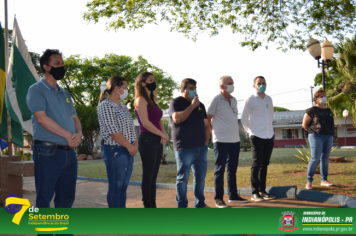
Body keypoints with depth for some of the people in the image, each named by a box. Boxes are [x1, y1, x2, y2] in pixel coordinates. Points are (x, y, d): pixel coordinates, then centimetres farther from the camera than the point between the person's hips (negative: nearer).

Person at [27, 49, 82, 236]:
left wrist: (79, 134, -8)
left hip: (69, 151, 7)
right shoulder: (36, 90, -3)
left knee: (67, 196, 12)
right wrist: (67, 135, -14)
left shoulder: (65, 94, 19)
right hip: (48, 151, -7)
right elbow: (42, 118, -15)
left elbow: (74, 118, 15)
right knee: (45, 196, -1)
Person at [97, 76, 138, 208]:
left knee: (123, 186, 12)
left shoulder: (123, 107, 18)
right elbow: (112, 130, -17)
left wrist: (135, 144, 1)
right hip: (115, 151, -9)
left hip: (128, 151, 9)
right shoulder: (106, 105, -9)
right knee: (116, 186, -4)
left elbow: (131, 127, 18)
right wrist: (129, 146, -14)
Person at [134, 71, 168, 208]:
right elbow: (145, 122, -16)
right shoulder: (141, 100, -7)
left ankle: (153, 205, 15)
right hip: (148, 140, -8)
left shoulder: (151, 100, 18)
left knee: (153, 177, 10)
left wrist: (164, 133, -2)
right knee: (148, 176, -3)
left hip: (157, 141, 8)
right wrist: (163, 135, -10)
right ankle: (148, 206, 2)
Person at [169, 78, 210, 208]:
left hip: (201, 147, 6)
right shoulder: (176, 103, -2)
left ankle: (200, 203, 20)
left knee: (200, 177, 10)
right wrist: (192, 106, -16)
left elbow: (206, 124, 20)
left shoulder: (200, 105, 17)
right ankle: (182, 205, 7)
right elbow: (177, 118, -21)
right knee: (183, 178, -1)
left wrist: (206, 141, 9)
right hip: (184, 148, -6)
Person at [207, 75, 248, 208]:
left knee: (232, 169, 14)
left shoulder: (234, 100, 13)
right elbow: (207, 119, -6)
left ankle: (233, 195, 24)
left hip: (235, 139, 7)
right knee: (220, 169, -1)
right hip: (221, 141, -7)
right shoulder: (216, 100, -8)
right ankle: (218, 199, 5)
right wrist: (216, 132, -4)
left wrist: (234, 131, 13)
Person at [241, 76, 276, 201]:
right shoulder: (250, 100, -4)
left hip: (269, 136, 6)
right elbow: (244, 119, 1)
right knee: (256, 164, -6)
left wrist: (269, 128, 16)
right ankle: (255, 192, -2)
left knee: (264, 164, 10)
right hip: (257, 136, -5)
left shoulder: (269, 99, 12)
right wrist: (250, 131, 0)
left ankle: (262, 190, 18)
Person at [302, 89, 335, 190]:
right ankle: (309, 181, -5)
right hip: (316, 137, -6)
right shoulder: (311, 111, -3)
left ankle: (324, 180, 14)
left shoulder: (329, 110, 15)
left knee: (325, 159, 7)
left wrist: (331, 134, 12)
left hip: (328, 137, 6)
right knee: (315, 159, -10)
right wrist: (314, 132, 2)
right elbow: (304, 125, -2)